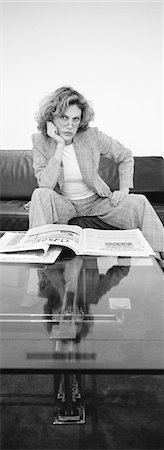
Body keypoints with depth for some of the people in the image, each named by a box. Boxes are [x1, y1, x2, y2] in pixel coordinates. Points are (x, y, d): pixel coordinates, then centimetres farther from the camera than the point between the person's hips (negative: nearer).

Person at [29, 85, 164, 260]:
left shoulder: (93, 136, -11)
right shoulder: (40, 141, -11)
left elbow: (126, 157, 5)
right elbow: (45, 185, -24)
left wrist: (124, 189, -6)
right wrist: (60, 146, -28)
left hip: (96, 200, 1)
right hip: (63, 203, -1)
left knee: (139, 202, -19)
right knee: (40, 195, -33)